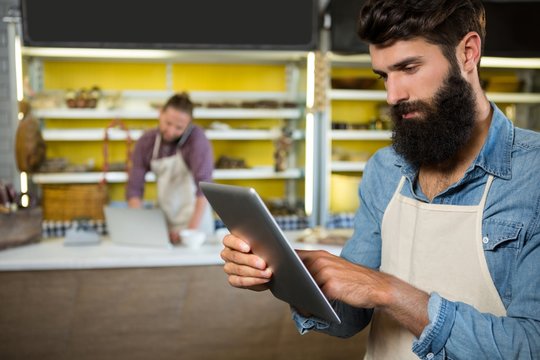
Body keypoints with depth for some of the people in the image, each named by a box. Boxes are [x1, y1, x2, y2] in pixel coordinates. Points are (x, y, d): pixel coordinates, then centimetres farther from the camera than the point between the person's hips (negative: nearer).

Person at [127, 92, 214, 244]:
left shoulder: (196, 138, -15)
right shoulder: (146, 141, -2)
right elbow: (134, 188, -3)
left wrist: (192, 230, -30)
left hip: (194, 216, -3)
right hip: (164, 219, 3)